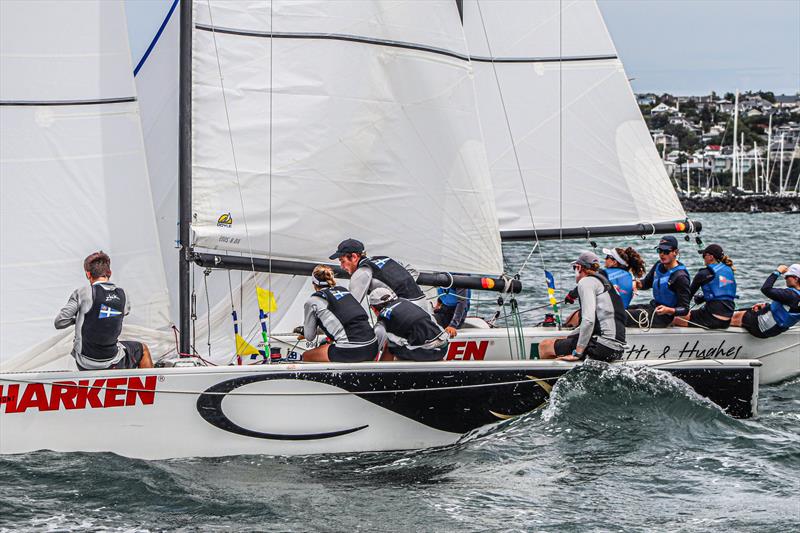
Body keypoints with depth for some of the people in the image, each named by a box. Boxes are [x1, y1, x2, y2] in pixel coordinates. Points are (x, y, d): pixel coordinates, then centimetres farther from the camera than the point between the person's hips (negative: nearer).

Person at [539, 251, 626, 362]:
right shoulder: (605, 283, 24)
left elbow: (588, 321, -18)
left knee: (545, 346, -1)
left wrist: (577, 353, -15)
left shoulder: (586, 281, -5)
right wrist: (565, 338, 29)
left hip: (604, 347, -10)